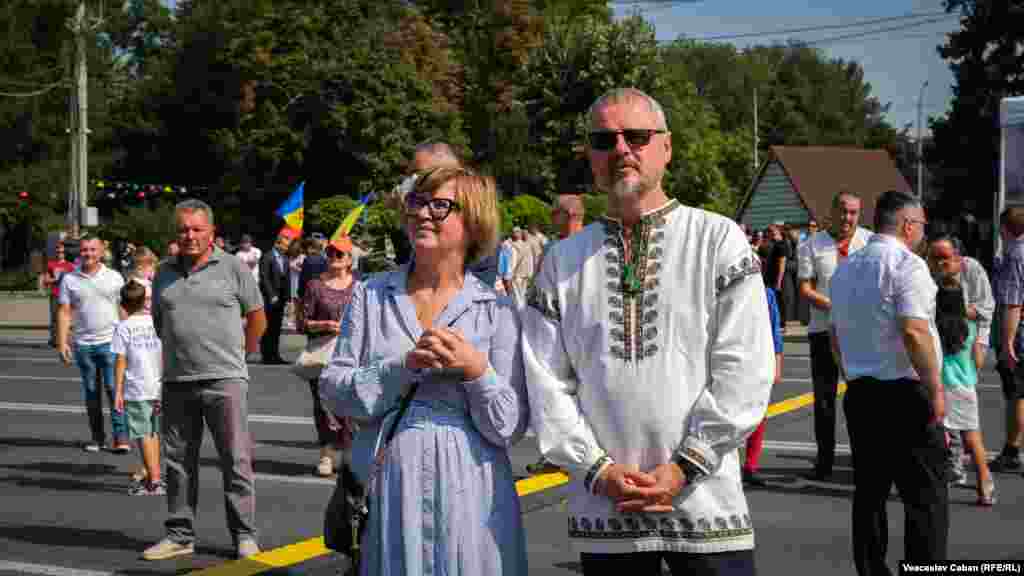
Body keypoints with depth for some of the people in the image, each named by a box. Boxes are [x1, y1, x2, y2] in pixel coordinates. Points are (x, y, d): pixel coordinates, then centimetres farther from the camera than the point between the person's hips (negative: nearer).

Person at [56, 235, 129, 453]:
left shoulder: (114, 277, 3)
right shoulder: (69, 279, 4)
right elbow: (64, 312, 3)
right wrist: (62, 342, -4)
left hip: (111, 342, -2)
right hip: (83, 344, 2)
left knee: (114, 389, -8)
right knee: (91, 393, 9)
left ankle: (120, 437, -4)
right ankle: (97, 437, 19)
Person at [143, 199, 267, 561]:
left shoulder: (233, 268, 0)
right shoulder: (165, 273, 11)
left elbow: (257, 317, 7)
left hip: (224, 381, -4)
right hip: (177, 382, 4)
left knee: (235, 460, -1)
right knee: (178, 461, 10)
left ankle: (244, 535, 8)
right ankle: (180, 535, 20)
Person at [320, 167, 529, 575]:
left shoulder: (497, 311, -1)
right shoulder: (370, 295, 5)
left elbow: (510, 428, -4)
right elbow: (334, 392, -2)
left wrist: (476, 368, -19)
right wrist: (405, 365, -14)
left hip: (467, 493, -1)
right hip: (385, 490, 2)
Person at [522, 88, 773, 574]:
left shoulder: (719, 239, -1)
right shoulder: (562, 261, 7)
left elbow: (744, 371, -7)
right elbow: (546, 383, 4)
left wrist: (683, 468, -12)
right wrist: (597, 469, -8)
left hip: (704, 499, -2)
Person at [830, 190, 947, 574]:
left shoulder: (844, 269, 13)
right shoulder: (907, 264, -12)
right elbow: (913, 331, -22)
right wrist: (935, 388, -15)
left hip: (858, 393, 8)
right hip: (905, 394, -8)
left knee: (869, 492, 13)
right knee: (926, 498, -2)